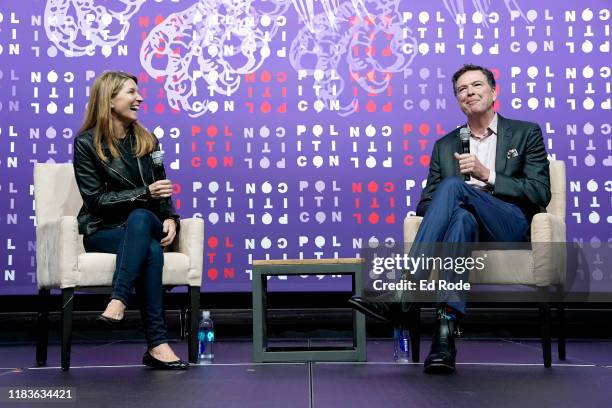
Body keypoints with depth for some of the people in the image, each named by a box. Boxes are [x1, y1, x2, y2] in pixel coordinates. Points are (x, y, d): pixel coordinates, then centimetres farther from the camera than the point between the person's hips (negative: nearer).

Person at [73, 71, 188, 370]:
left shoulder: (146, 140, 13)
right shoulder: (86, 143, -2)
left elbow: (161, 190, 12)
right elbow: (96, 199, -9)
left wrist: (170, 219, -9)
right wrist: (145, 193, -18)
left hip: (145, 223, 3)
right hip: (103, 230, -3)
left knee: (140, 217, -36)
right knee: (151, 251, -35)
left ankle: (118, 301, -43)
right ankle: (157, 343, -39)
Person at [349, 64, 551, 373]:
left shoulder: (526, 133, 15)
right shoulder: (445, 146, 23)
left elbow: (540, 193, 3)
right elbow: (426, 203, 17)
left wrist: (487, 176, -9)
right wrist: (456, 202, -7)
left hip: (512, 228, -2)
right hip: (468, 228, 2)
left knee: (453, 184, -31)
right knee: (461, 217, -38)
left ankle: (403, 294, -42)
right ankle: (445, 329, -50)